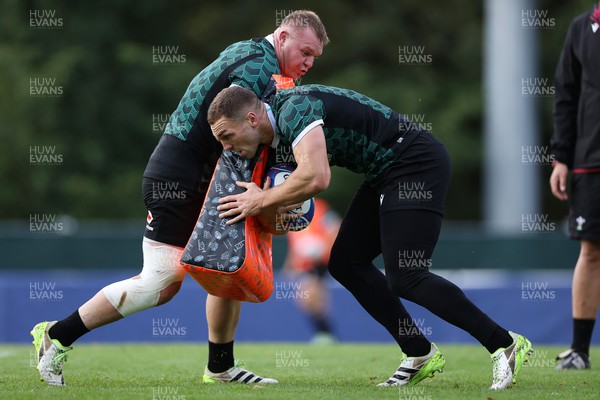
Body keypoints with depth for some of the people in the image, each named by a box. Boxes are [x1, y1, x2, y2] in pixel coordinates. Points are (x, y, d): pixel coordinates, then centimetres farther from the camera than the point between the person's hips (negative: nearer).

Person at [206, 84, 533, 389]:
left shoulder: (294, 109, -22)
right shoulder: (281, 124, 9)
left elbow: (315, 178, -35)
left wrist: (262, 201, -20)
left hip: (417, 165, -10)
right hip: (384, 175, 10)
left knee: (405, 279, -15)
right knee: (345, 263, 7)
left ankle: (506, 345, -6)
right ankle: (420, 355, 13)